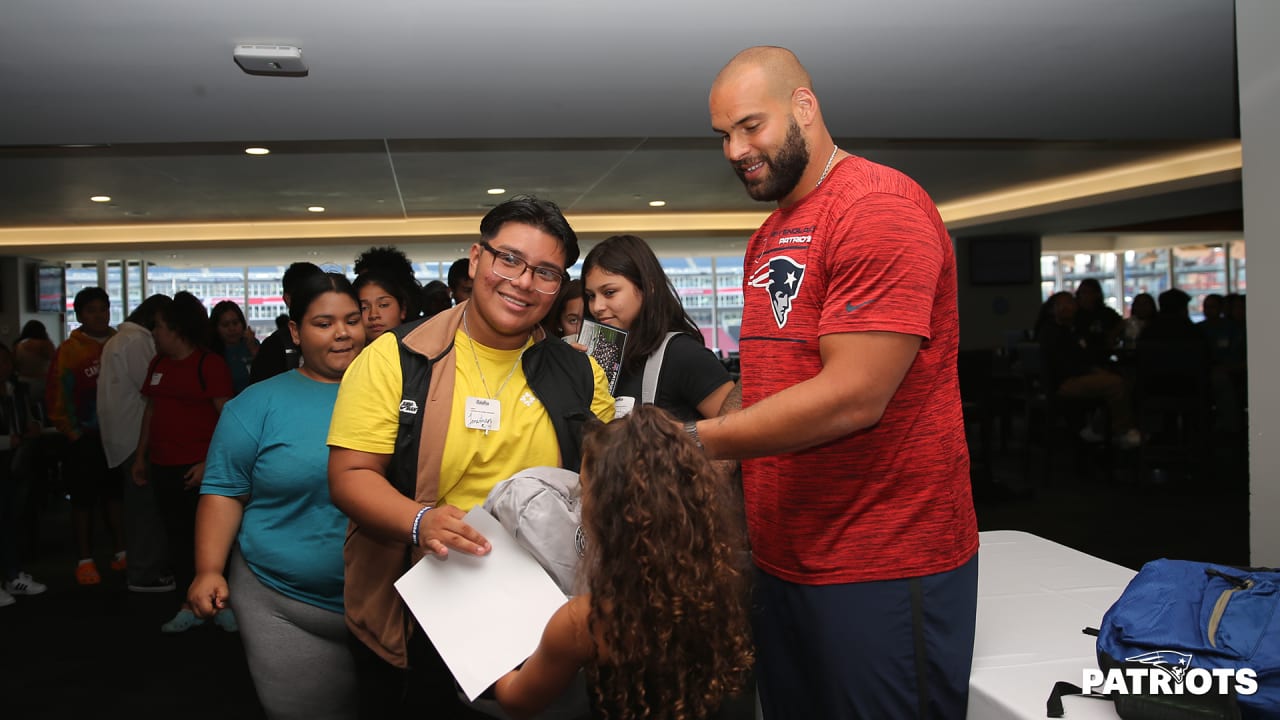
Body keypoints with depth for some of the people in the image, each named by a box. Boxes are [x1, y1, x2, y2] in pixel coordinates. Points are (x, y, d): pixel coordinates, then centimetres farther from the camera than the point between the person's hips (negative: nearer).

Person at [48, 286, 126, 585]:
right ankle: (85, 561, 14)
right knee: (84, 498, 5)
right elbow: (55, 396, -6)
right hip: (86, 437, -3)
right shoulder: (69, 350, -7)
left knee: (116, 493, 13)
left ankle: (122, 552, 23)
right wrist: (72, 432, -5)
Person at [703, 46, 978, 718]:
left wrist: (694, 442, -18)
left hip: (883, 569, -8)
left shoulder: (879, 206, -15)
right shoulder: (767, 238, 14)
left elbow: (851, 397, -23)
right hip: (780, 557, 8)